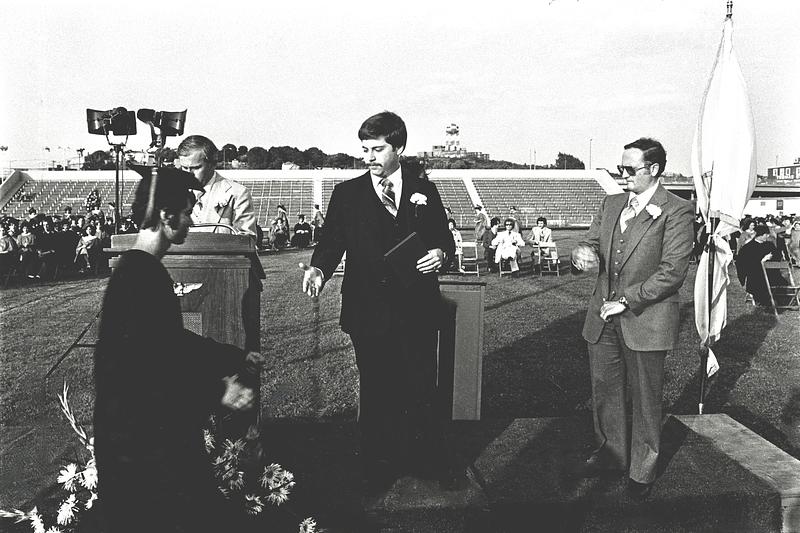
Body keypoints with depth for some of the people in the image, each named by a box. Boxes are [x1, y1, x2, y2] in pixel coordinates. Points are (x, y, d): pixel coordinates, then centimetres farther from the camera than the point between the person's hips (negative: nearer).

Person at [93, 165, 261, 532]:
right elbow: (144, 368, -27)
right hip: (144, 443, -10)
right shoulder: (140, 276, -22)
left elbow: (171, 340, 19)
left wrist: (233, 357, 19)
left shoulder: (140, 269, 11)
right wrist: (216, 392, -28)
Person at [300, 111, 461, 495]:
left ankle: (433, 460, 28)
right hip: (368, 310, 0)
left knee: (423, 388, 7)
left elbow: (443, 238, 12)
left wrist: (440, 253, -10)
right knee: (376, 391, 10)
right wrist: (318, 268, -20)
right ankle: (378, 468, 26)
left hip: (417, 309, 1)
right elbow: (332, 242, -1)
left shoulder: (423, 190, 8)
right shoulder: (347, 194, 5)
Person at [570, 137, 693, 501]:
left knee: (645, 399, 8)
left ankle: (642, 471, 25)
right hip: (603, 318, 6)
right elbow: (591, 242, 10)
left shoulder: (677, 212, -10)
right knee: (604, 390, 16)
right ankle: (611, 451, 36)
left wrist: (627, 300, -17)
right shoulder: (610, 204, 10)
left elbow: (673, 271, -16)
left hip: (646, 321, -5)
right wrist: (582, 252, -16)